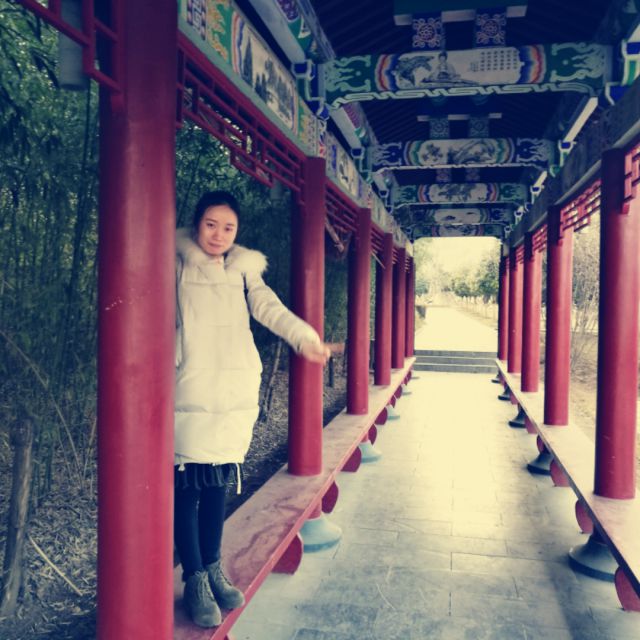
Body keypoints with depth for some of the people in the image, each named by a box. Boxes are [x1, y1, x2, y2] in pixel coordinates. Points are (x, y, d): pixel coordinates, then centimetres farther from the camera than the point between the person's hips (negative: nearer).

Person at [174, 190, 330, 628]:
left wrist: (304, 338, -21)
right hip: (190, 392, -3)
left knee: (219, 482, 12)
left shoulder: (244, 270, 12)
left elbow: (269, 308, -3)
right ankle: (195, 579, 15)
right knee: (188, 485, -1)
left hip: (235, 392, 3)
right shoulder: (178, 267, 4)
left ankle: (213, 568, 29)